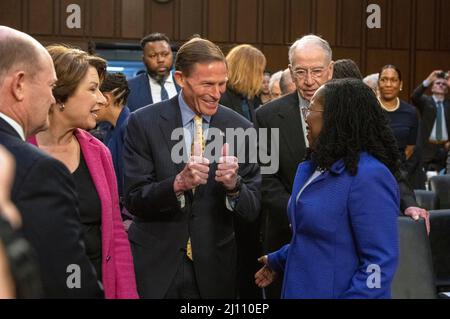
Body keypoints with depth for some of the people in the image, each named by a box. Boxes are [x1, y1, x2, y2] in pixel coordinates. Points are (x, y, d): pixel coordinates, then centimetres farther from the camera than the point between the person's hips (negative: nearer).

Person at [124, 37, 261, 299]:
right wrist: (178, 183, -27)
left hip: (214, 268, 2)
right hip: (155, 266, -1)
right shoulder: (144, 123, -8)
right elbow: (133, 200, -10)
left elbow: (252, 210, -3)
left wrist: (234, 185, -23)